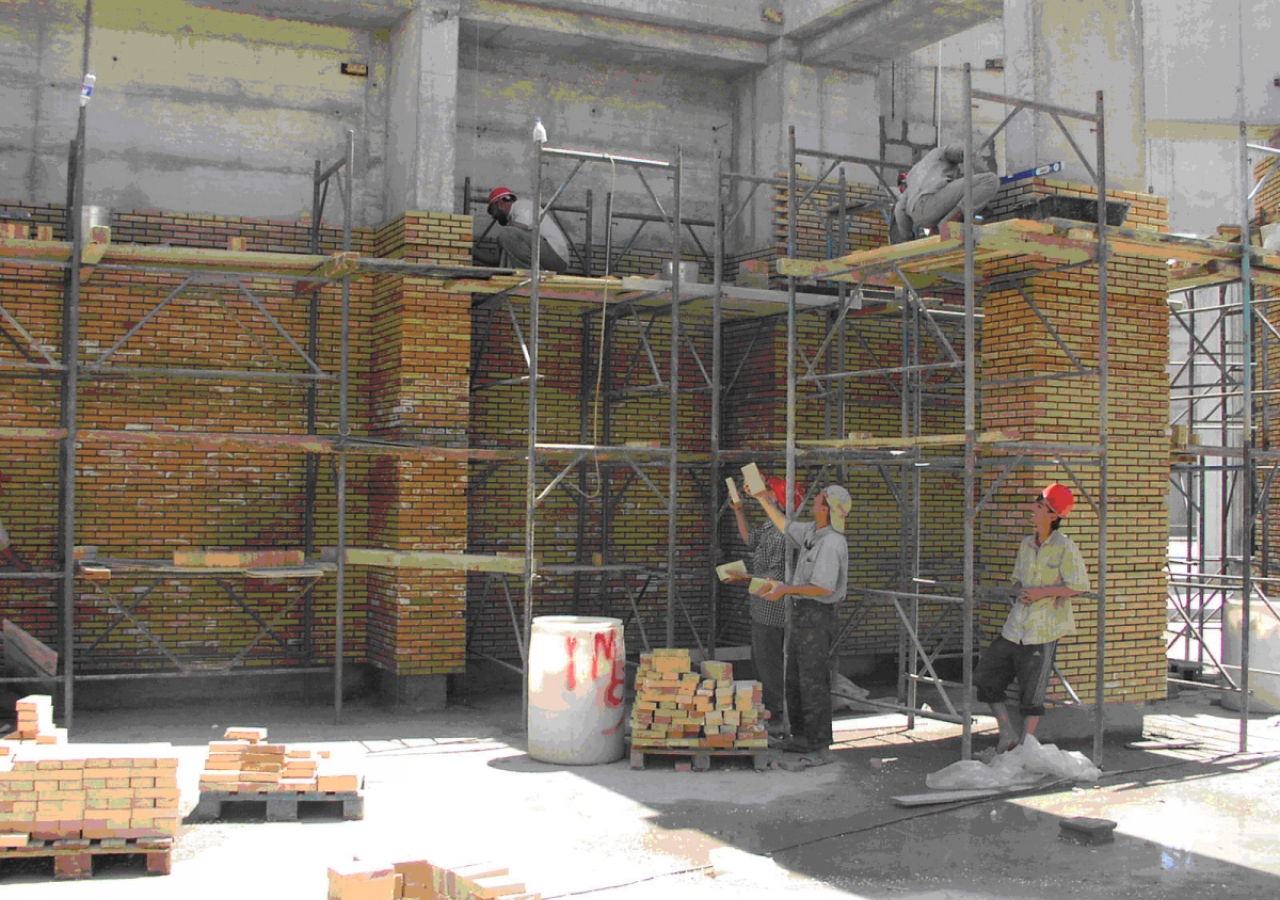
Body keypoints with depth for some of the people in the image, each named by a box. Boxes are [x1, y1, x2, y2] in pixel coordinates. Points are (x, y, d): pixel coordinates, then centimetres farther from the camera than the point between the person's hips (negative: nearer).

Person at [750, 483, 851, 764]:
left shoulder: (831, 543, -22)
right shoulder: (813, 531, 8)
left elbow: (824, 587, -27)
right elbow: (784, 526, 27)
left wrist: (786, 590, -23)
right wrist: (762, 498, 25)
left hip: (817, 617, -10)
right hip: (802, 615, 10)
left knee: (813, 682, -7)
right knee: (795, 679, 16)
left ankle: (820, 748, 0)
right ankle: (802, 738, 26)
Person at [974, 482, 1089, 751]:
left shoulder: (1064, 547, -10)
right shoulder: (1027, 544, 11)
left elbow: (1079, 586, -12)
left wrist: (1042, 592, -16)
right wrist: (1022, 592, 1)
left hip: (1043, 631, -7)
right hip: (1015, 626, 7)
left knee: (1032, 694, 1)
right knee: (986, 679, 7)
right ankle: (1009, 735, 21)